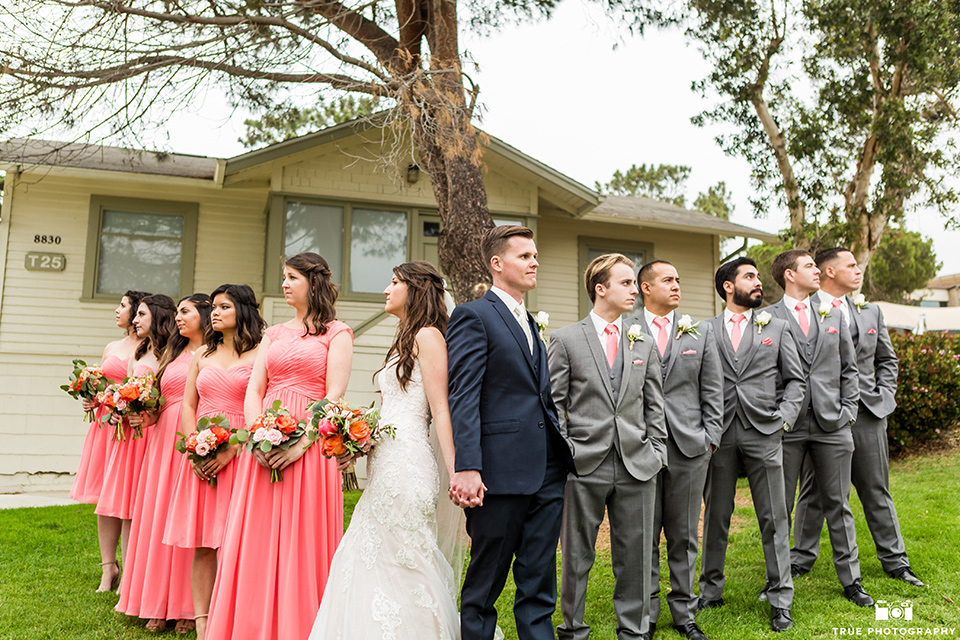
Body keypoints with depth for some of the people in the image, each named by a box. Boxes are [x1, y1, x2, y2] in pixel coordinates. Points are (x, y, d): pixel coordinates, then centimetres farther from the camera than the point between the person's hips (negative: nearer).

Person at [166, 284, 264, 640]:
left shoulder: (260, 354, -1)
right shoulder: (202, 354, 16)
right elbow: (187, 405, 14)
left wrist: (231, 450, -16)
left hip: (239, 454, -4)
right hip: (201, 457, 5)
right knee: (201, 543, 3)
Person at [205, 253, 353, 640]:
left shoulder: (336, 333, 2)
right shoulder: (273, 334, 17)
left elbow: (333, 397, -7)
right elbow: (253, 391, 9)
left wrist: (302, 443, -18)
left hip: (308, 446, -5)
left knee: (299, 543, 0)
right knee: (256, 542, 6)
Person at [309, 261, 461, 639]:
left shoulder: (427, 334, -6)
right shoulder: (405, 341, 22)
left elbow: (440, 410, -14)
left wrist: (455, 474, -19)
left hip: (405, 464, -10)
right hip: (385, 466, 10)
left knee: (402, 565, -4)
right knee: (367, 560, 10)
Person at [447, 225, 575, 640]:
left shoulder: (530, 324, 20)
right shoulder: (473, 317, -5)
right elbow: (463, 398, -14)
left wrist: (561, 455, 13)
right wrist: (467, 468, -22)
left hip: (547, 474, 7)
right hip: (499, 473, -7)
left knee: (539, 584, 11)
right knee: (485, 581, 6)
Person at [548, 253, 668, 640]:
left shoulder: (645, 343, 12)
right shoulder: (564, 340, 0)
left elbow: (654, 405, 13)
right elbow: (554, 403, -1)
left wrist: (657, 451, 6)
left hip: (637, 465, 3)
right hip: (584, 465, -3)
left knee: (635, 555, 10)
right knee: (577, 555, 8)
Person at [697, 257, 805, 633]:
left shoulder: (776, 327, 10)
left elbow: (795, 379, 9)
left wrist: (784, 418, -3)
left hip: (763, 433, 0)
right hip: (719, 434, 0)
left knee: (774, 518, 3)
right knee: (715, 516, 9)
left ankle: (780, 599, 15)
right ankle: (710, 591, 23)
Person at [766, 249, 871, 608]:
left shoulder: (833, 316, 13)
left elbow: (849, 369, 15)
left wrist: (848, 410, 6)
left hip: (831, 424, 4)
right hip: (787, 427, -3)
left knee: (838, 504, 11)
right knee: (779, 507, 6)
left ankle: (850, 580, 23)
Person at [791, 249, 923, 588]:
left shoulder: (871, 312, 14)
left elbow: (887, 359, 20)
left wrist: (885, 394, 8)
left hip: (867, 412, 4)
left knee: (877, 492, 13)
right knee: (813, 492, 6)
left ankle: (894, 559, 25)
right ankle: (802, 557, 19)